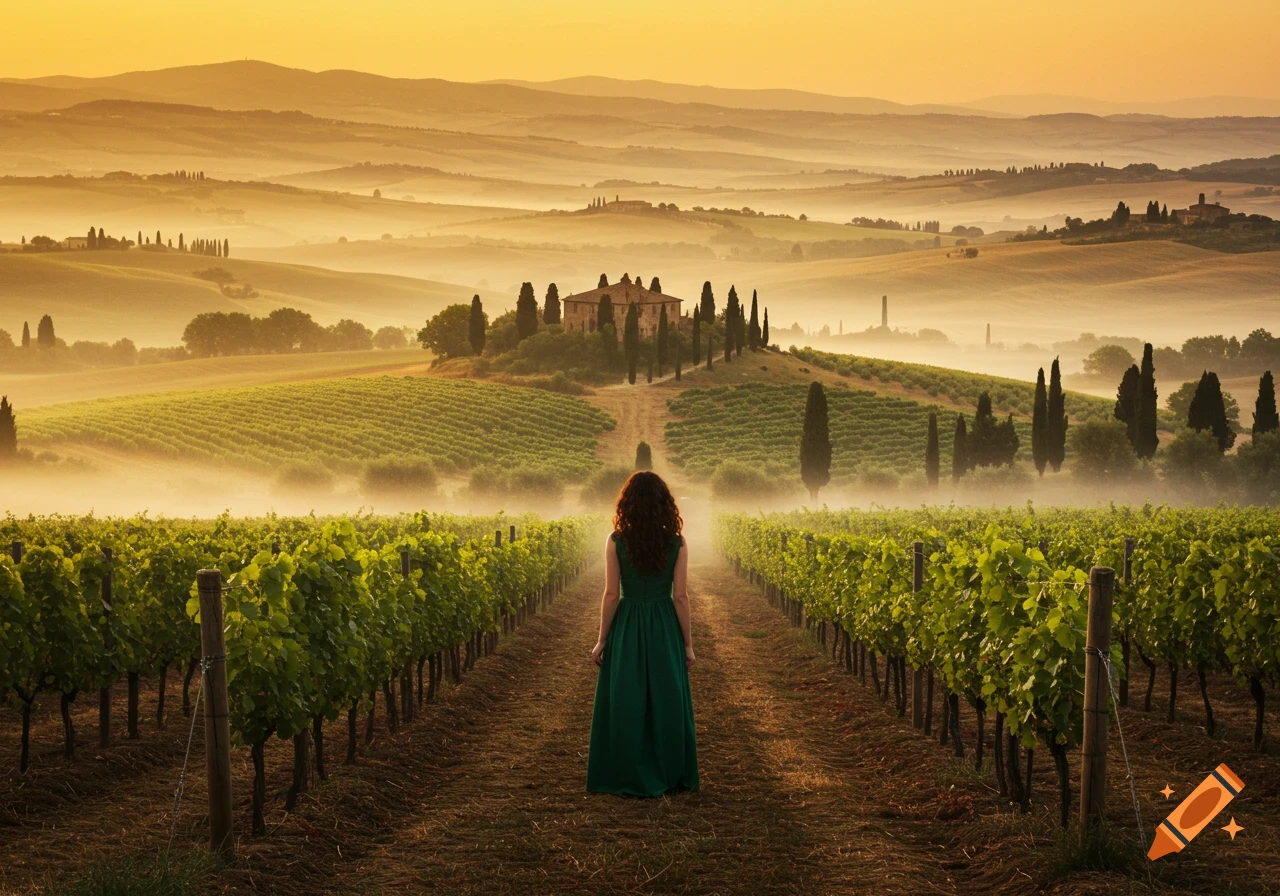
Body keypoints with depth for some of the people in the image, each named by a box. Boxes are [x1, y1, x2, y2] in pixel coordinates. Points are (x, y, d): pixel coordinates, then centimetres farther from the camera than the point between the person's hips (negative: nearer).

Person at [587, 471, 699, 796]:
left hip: (627, 628, -1)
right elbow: (680, 597, -6)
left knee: (626, 703, 8)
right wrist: (687, 643, 2)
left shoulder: (616, 541, -10)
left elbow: (611, 595, -10)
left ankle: (631, 779, 12)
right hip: (664, 629, 1)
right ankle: (671, 777, 18)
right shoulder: (677, 543, -7)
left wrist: (602, 640, 0)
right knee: (667, 701, 12)